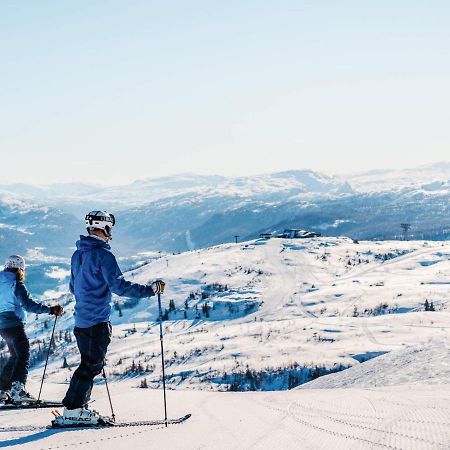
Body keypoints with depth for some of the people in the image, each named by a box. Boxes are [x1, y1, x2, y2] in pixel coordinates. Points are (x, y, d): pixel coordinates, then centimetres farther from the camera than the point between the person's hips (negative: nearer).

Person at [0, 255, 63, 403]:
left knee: (15, 356, 20)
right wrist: (50, 309, -27)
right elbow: (28, 304, -24)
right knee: (23, 356, -11)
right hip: (14, 325, -9)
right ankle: (17, 389, -28)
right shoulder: (16, 284, -13)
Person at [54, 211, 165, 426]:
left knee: (89, 363, 15)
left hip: (81, 320, 9)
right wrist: (150, 289, -14)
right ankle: (72, 411, -6)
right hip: (98, 321, -9)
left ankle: (79, 408, 15)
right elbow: (119, 286, -20)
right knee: (91, 365, -5)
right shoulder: (103, 254, -14)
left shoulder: (78, 255, 12)